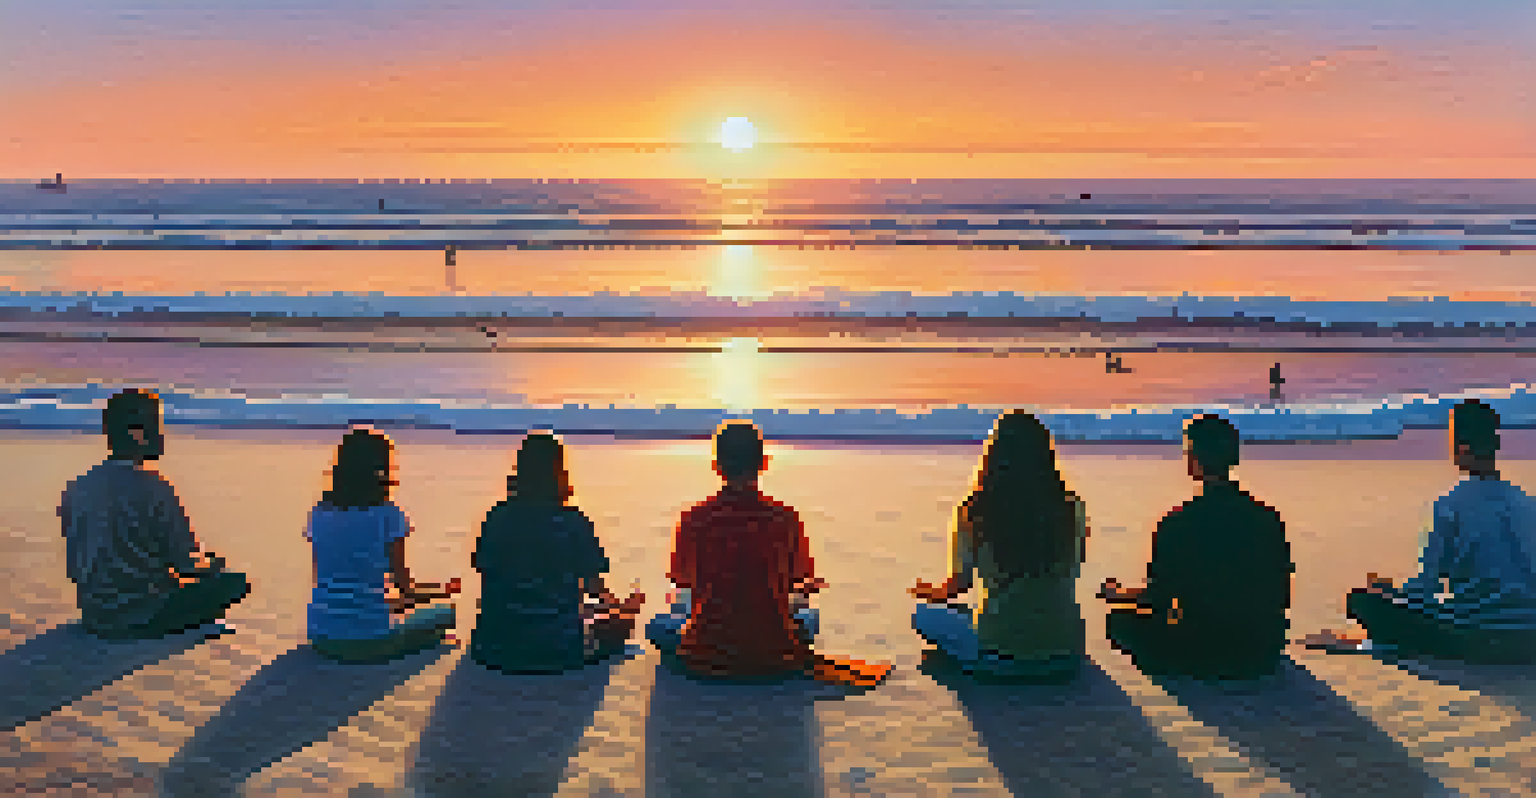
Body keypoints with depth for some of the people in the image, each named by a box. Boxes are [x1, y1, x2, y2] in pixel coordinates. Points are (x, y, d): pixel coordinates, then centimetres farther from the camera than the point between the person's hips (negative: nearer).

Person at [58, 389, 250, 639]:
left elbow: (73, 568, 11)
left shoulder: (75, 489, 2)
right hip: (142, 622, -7)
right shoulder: (156, 491, -18)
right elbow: (186, 564, -12)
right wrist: (209, 562, 12)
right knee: (235, 581, 5)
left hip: (94, 620, 7)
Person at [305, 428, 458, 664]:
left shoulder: (319, 513, 0)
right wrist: (431, 593, 15)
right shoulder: (388, 516, -14)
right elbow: (403, 583, -8)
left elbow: (321, 576, 11)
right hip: (370, 641, -5)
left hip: (322, 640, 5)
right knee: (445, 612, 19)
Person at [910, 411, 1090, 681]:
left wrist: (929, 592, 23)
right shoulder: (1072, 510, -5)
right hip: (1065, 658, 4)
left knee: (924, 615, 20)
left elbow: (958, 585, 0)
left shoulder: (973, 515, -13)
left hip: (1001, 658, -4)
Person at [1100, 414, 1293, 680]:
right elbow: (1282, 598, 8)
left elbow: (1157, 602, -9)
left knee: (1118, 620, 16)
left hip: (1205, 657, -5)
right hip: (1263, 657, 5)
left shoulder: (1177, 525, -16)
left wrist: (1120, 593, 12)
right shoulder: (1269, 518, -3)